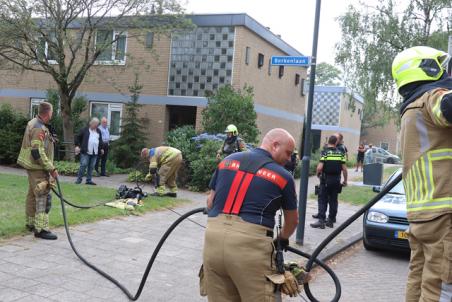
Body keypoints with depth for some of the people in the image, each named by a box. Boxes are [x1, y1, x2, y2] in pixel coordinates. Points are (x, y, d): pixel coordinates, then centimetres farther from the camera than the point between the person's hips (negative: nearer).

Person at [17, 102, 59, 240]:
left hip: (32, 166, 11)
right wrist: (51, 168, -21)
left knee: (32, 195, 19)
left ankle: (31, 223, 32)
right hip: (38, 168, -11)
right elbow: (38, 152, -25)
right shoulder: (39, 129, -21)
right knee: (44, 197, -9)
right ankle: (41, 229, -9)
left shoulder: (34, 123, 11)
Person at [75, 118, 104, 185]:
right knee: (83, 165, -7)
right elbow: (78, 138, 4)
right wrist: (77, 146, -5)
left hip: (95, 153, 5)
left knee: (91, 167, 6)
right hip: (85, 152, -5)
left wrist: (101, 148, 23)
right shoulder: (85, 130, 1)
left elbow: (100, 140, 27)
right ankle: (79, 179, 2)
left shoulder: (98, 131, 17)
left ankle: (89, 180, 12)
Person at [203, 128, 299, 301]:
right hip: (250, 243, -4)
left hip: (213, 238, 5)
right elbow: (292, 221, 21)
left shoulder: (228, 160, 16)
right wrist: (283, 239, 42)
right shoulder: (283, 176, 7)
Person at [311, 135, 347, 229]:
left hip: (326, 179, -4)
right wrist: (345, 180, 11)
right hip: (336, 180, 4)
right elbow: (344, 169, 1)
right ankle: (331, 220, 16)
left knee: (323, 200, 2)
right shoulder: (340, 153, 3)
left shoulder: (325, 153, -9)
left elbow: (319, 168, -17)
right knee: (333, 200, 12)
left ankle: (321, 221, -3)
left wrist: (318, 174, 3)